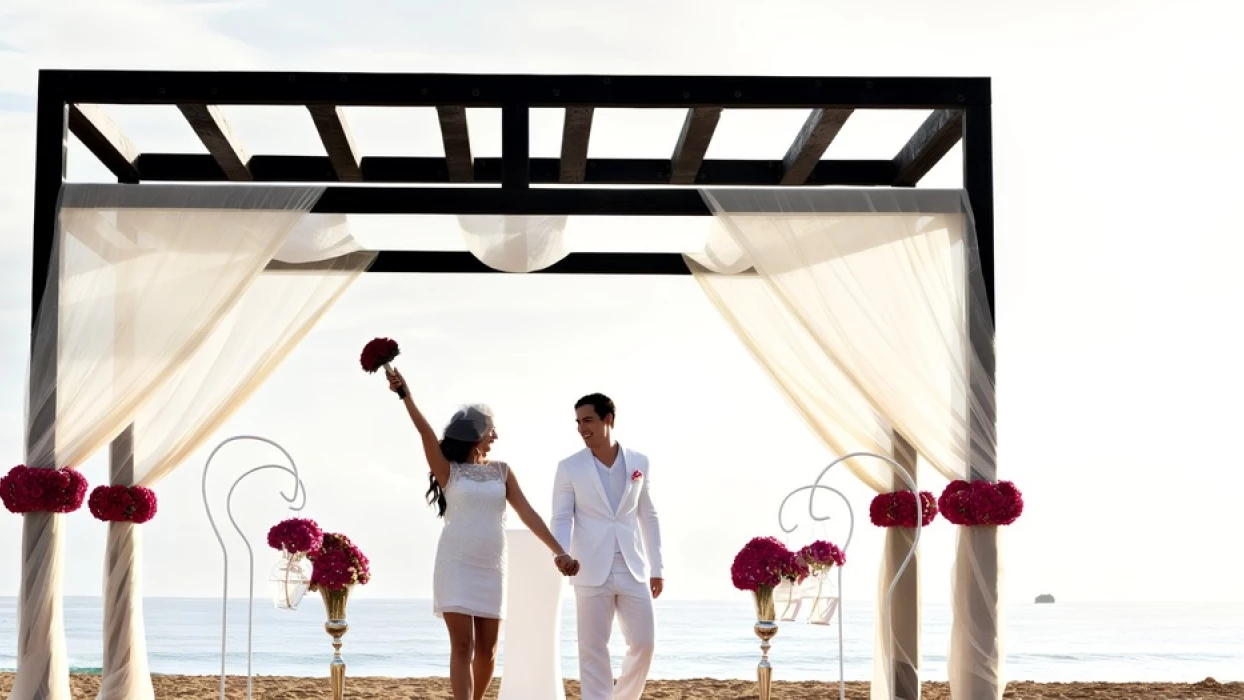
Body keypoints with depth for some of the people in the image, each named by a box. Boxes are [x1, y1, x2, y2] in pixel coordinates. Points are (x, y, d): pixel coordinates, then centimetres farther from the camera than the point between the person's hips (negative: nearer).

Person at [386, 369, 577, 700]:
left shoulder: (501, 471, 10)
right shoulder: (448, 470, 1)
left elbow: (528, 514, 3)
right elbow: (426, 432, -15)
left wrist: (558, 550, -8)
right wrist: (406, 395, -30)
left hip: (491, 568, 4)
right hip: (456, 565, -4)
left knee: (486, 649, 5)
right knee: (462, 645, -12)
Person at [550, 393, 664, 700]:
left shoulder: (638, 462, 7)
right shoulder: (569, 467, 1)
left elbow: (648, 517, 12)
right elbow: (561, 518, -1)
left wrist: (656, 568, 11)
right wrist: (561, 553, -21)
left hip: (633, 570, 2)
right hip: (592, 571, -2)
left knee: (644, 643, 2)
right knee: (593, 648, 0)